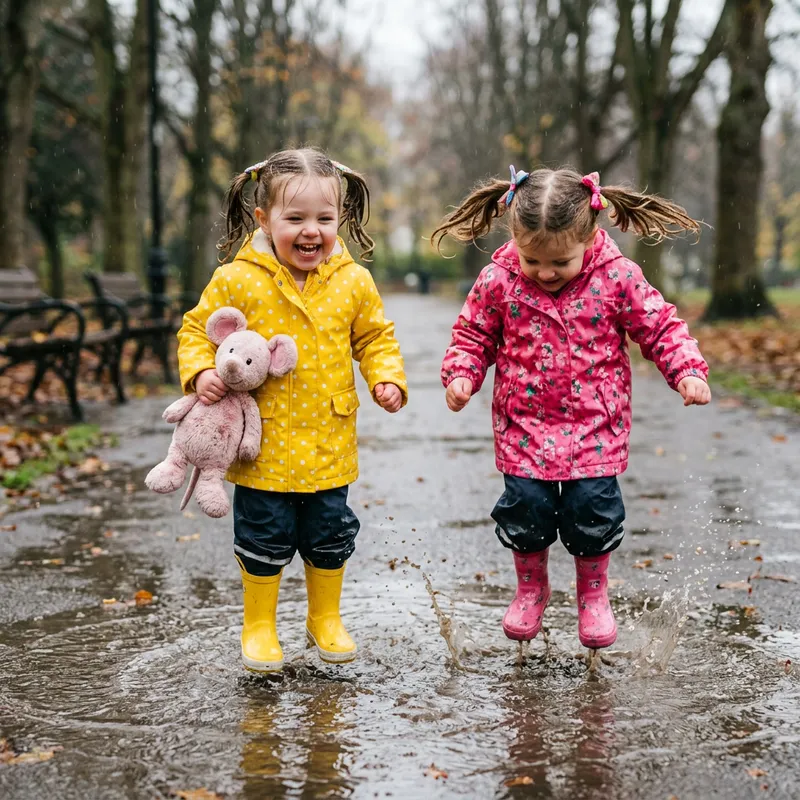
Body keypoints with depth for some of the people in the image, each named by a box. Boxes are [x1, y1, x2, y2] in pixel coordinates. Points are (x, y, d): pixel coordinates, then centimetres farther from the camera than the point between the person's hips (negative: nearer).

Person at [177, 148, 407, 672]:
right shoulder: (237, 281, -9)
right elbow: (197, 331, 2)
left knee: (330, 535, 14)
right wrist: (201, 372, -16)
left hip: (329, 444, 3)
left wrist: (387, 377, -5)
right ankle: (259, 626, 27)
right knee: (265, 537, 6)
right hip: (264, 442, -2)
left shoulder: (353, 282, -1)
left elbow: (375, 336, 11)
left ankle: (325, 618, 36)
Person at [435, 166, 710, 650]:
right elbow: (474, 334, 5)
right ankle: (531, 588, 28)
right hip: (525, 424, 1)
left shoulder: (618, 278, -11)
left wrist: (688, 371, -16)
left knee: (593, 509, -4)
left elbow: (661, 328, -2)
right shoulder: (499, 282, -8)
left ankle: (593, 592, 25)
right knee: (526, 507, -2)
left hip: (595, 425, -1)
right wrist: (461, 374, -11)